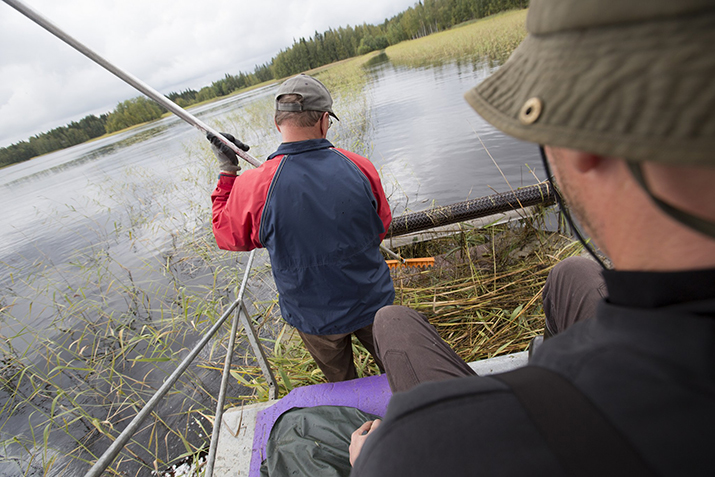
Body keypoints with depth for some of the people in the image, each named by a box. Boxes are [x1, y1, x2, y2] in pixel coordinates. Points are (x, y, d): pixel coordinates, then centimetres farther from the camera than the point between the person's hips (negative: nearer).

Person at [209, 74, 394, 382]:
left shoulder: (252, 187, -24)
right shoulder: (359, 167, -17)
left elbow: (228, 237, -2)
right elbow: (381, 229, 0)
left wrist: (227, 172, 1)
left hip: (316, 317, -1)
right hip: (373, 303, 2)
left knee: (342, 384, 27)